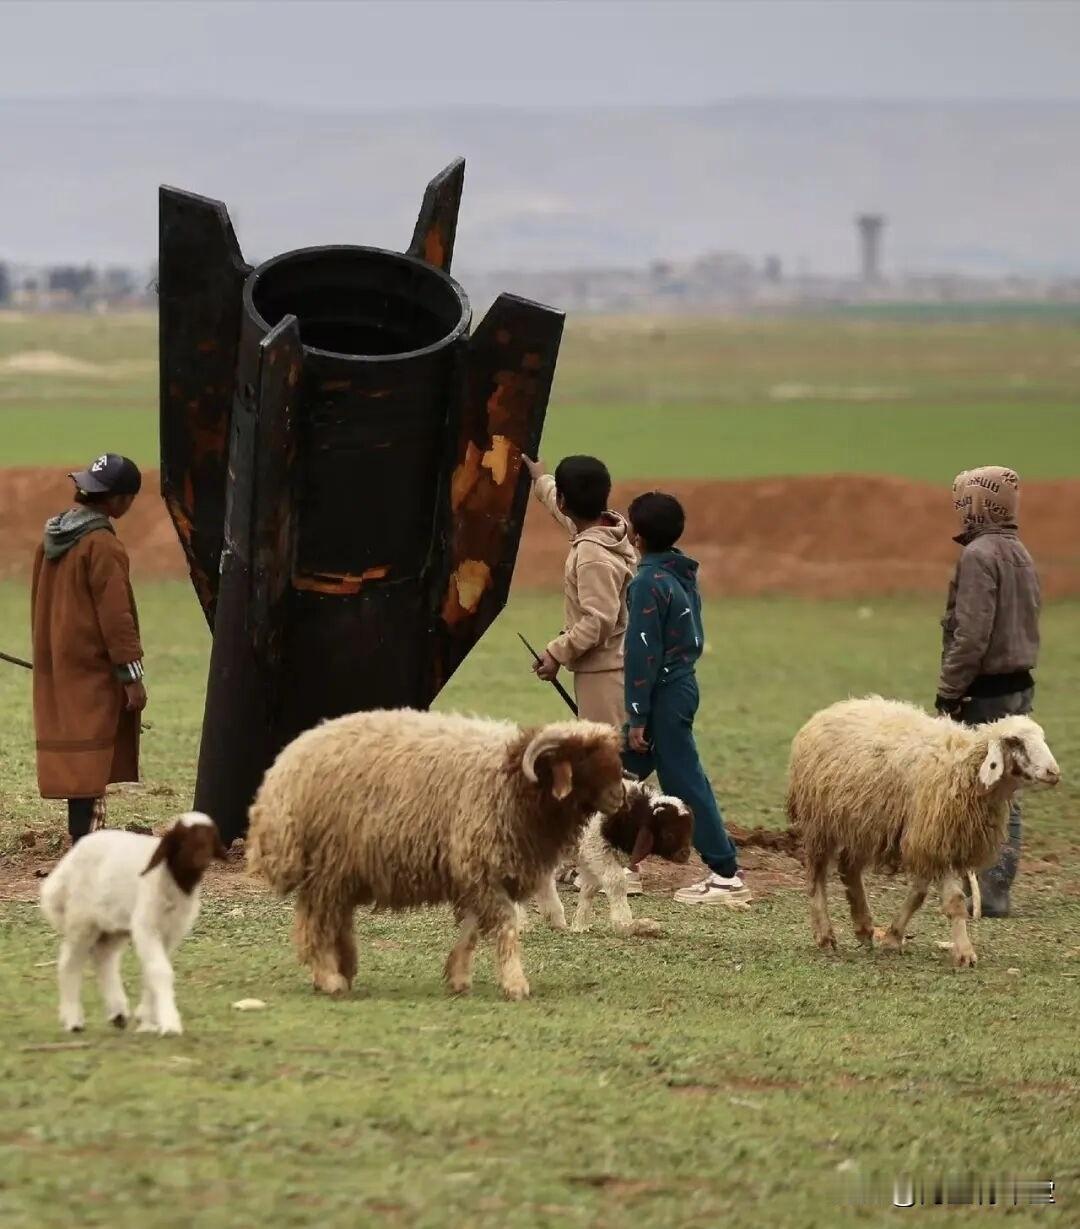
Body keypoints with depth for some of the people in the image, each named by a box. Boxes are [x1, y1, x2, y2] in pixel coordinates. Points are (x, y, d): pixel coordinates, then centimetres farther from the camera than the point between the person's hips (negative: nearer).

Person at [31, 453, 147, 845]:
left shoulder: (53, 537, 10)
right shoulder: (102, 545, -16)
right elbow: (115, 615, -18)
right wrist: (132, 676, -14)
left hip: (56, 664, 8)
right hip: (92, 669, -8)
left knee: (74, 761, 14)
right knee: (91, 761, -8)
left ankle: (83, 838, 20)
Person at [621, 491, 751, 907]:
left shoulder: (649, 583, -18)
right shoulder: (684, 574, 9)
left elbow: (643, 653, -19)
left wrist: (638, 717, -17)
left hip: (664, 695, -10)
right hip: (683, 682, 10)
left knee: (685, 782, -6)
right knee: (624, 773, 18)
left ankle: (727, 876, -6)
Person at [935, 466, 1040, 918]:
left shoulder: (979, 554, -15)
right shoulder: (1020, 554, 14)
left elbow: (972, 632, -21)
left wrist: (950, 689, -16)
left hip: (986, 689, -9)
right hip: (1019, 686, 9)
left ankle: (987, 892, -9)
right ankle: (997, 889, 16)